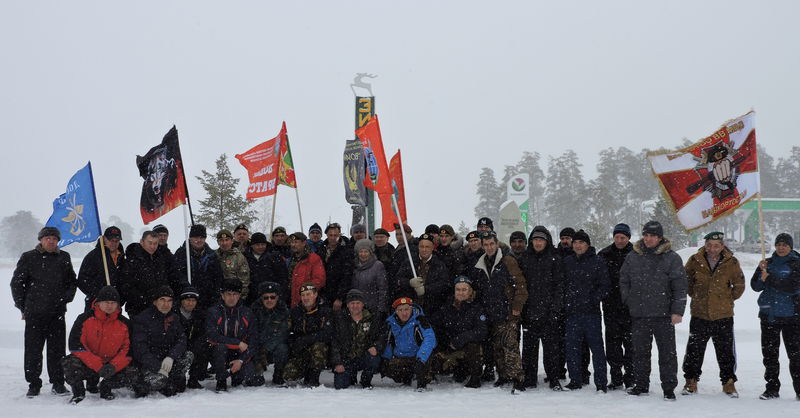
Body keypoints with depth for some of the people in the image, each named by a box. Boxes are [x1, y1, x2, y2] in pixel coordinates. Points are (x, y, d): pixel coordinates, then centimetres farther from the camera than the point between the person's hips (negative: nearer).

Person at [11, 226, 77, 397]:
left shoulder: (64, 258, 9)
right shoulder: (29, 258, 2)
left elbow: (72, 282, 20)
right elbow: (16, 283, 6)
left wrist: (66, 298, 7)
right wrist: (23, 306, 4)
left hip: (57, 313, 2)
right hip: (34, 314, -2)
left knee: (57, 350, 5)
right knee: (33, 351, 2)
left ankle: (58, 383, 14)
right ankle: (34, 384, 12)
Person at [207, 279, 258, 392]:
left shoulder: (247, 313, -1)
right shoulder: (213, 312, -6)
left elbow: (254, 341, -5)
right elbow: (212, 337, -18)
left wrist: (241, 360, -17)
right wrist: (238, 343, -20)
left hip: (240, 354, 2)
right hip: (219, 357, -2)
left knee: (249, 374, -24)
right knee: (220, 347, -33)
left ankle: (236, 376, 14)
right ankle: (221, 381, -13)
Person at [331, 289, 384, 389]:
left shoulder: (373, 319, 2)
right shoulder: (339, 318, -1)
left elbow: (380, 337, 3)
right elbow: (334, 342, -3)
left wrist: (375, 347, -21)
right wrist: (337, 363, -10)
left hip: (364, 358, 0)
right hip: (345, 360, 0)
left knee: (374, 359, -32)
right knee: (340, 385, -17)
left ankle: (366, 381, -1)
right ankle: (351, 375, 21)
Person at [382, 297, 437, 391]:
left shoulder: (419, 320, -20)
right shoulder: (391, 322, -4)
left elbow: (430, 339, -32)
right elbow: (388, 342, 10)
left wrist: (421, 359, -42)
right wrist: (385, 360, 2)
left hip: (416, 355, -4)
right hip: (399, 357, 4)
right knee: (390, 371, -18)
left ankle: (422, 384, -2)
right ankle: (406, 378, 18)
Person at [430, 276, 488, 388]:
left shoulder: (476, 308, -7)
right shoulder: (447, 307, 4)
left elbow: (483, 331, -19)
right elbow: (433, 324, 6)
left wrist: (463, 337, -31)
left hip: (470, 348, -3)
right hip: (450, 349, 3)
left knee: (473, 345, -37)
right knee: (435, 365, -22)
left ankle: (475, 378, -13)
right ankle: (460, 370, 10)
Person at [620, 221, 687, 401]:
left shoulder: (672, 258, 0)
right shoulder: (632, 257, 9)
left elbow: (680, 287, -3)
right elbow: (623, 281, 17)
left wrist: (677, 311, -9)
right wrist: (629, 301, 8)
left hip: (663, 314, -3)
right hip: (638, 315, 3)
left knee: (667, 352, 0)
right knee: (640, 351, 9)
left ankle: (669, 388, 8)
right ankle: (641, 385, 19)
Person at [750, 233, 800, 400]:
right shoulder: (769, 262, 12)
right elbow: (755, 286, 6)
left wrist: (769, 278, -16)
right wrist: (760, 270, -10)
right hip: (768, 314, 5)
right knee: (769, 353, 7)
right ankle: (772, 389, 14)